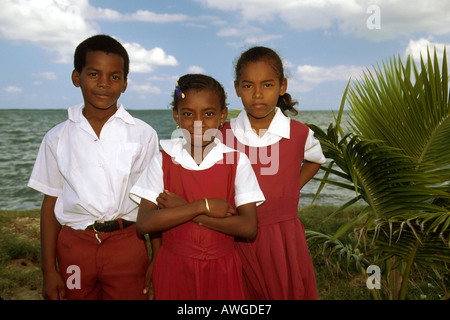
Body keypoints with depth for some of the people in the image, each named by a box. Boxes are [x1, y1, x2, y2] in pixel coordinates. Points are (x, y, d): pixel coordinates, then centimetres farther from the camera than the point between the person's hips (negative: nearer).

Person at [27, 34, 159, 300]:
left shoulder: (143, 135, 0)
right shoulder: (57, 138, 4)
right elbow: (51, 204, 5)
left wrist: (157, 264, -2)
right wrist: (49, 270, 4)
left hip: (127, 245, -1)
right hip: (74, 246, 1)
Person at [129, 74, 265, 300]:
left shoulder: (237, 161, -7)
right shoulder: (163, 161, -5)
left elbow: (248, 227, -15)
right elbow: (144, 223, -13)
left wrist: (183, 210, -18)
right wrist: (203, 206, -20)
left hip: (221, 268, 0)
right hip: (173, 268, 1)